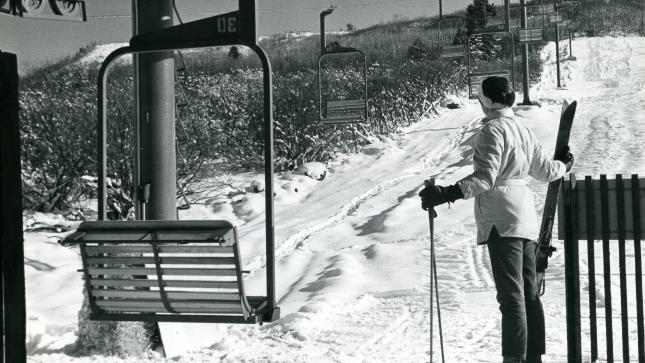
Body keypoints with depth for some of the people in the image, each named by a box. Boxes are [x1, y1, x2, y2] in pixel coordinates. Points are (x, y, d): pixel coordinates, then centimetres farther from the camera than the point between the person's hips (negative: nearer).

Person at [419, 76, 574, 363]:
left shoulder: (492, 130, -10)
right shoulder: (523, 130, 15)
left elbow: (485, 178, -21)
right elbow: (544, 170, 25)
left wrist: (447, 194, -31)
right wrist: (564, 164, 47)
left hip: (501, 220, -9)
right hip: (525, 215, 9)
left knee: (511, 296, -12)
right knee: (529, 293, 14)